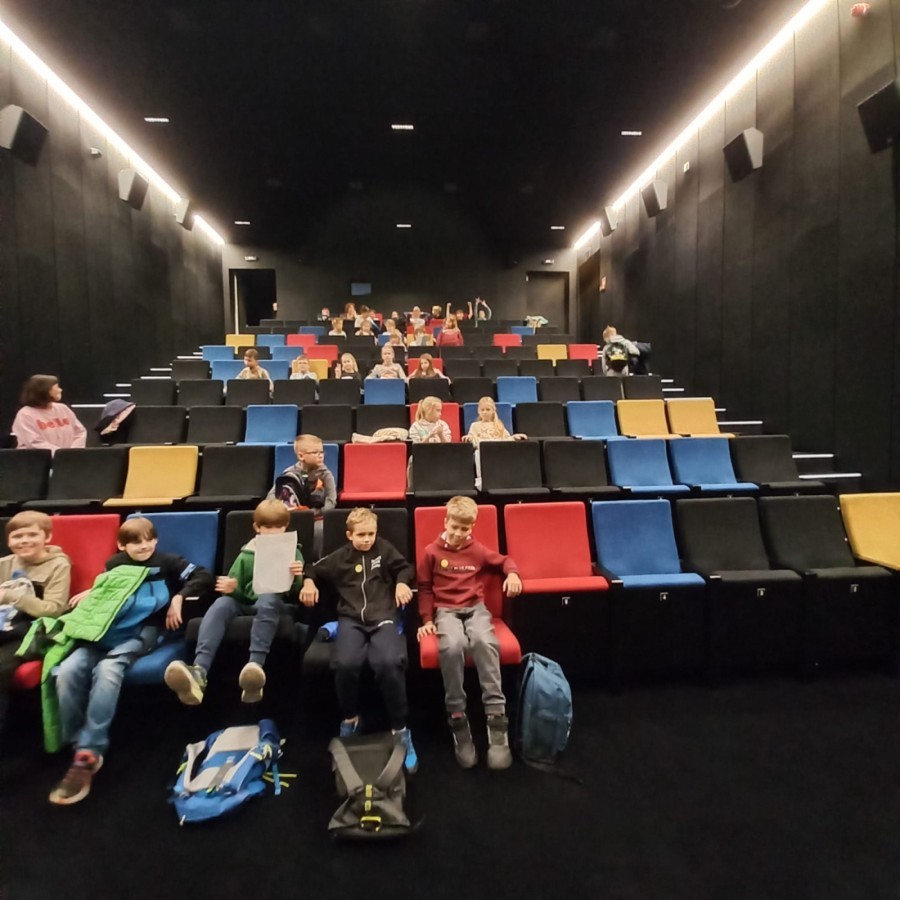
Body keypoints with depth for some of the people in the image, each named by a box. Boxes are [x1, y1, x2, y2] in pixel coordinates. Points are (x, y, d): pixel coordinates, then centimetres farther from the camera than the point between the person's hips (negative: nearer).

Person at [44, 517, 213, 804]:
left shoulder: (166, 562, 8)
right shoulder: (114, 565, 20)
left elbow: (203, 577, 1)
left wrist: (178, 597, -9)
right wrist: (92, 593, 15)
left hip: (141, 631, -4)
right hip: (104, 630, 5)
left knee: (107, 670, -34)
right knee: (68, 671, -24)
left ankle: (89, 753, -27)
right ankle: (77, 745, -11)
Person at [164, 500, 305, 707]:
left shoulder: (292, 552, 11)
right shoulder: (247, 554, 15)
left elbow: (295, 594, 3)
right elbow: (238, 593, 14)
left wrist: (296, 578, -20)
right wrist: (230, 588, -10)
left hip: (276, 603, -2)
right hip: (247, 603, 3)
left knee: (267, 599, -38)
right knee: (221, 603, -30)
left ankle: (256, 665, -53)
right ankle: (199, 672, -48)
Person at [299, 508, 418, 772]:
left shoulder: (384, 549, 13)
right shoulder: (340, 557, 15)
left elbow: (404, 567, 21)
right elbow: (315, 570, 28)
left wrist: (402, 582, 1)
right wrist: (308, 582, 7)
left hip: (383, 616, -1)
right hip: (351, 619, 1)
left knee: (389, 663, -31)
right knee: (346, 664, -29)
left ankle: (400, 729, -10)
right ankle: (350, 719, 3)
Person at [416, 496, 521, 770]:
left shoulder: (478, 550, 10)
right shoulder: (432, 552, 4)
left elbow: (503, 561, 23)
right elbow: (425, 588, 9)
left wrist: (513, 574, 0)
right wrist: (427, 619, 1)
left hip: (476, 607, 1)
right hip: (446, 610, -1)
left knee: (486, 642, -34)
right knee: (452, 646, -36)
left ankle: (496, 716, -29)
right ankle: (457, 717, -22)